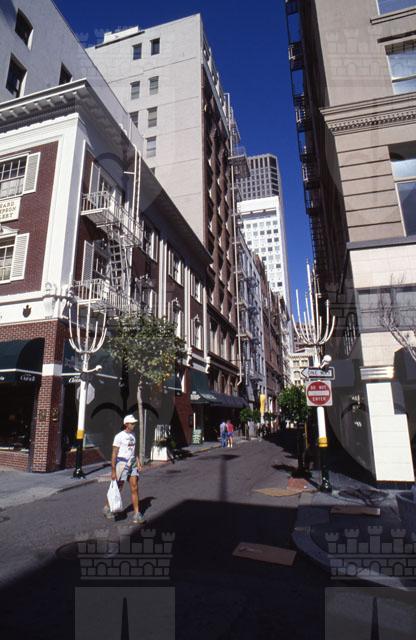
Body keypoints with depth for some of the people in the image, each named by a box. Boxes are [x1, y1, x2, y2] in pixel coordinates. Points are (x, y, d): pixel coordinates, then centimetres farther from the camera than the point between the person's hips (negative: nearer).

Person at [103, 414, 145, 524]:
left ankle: (136, 515, 2)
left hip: (132, 464, 6)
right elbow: (114, 454, -13)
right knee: (118, 489, 8)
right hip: (121, 464, -5)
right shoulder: (119, 436, -13)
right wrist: (113, 471, -15)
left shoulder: (133, 435, 8)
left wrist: (138, 462, 5)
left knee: (135, 489, -1)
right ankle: (107, 508, 34)